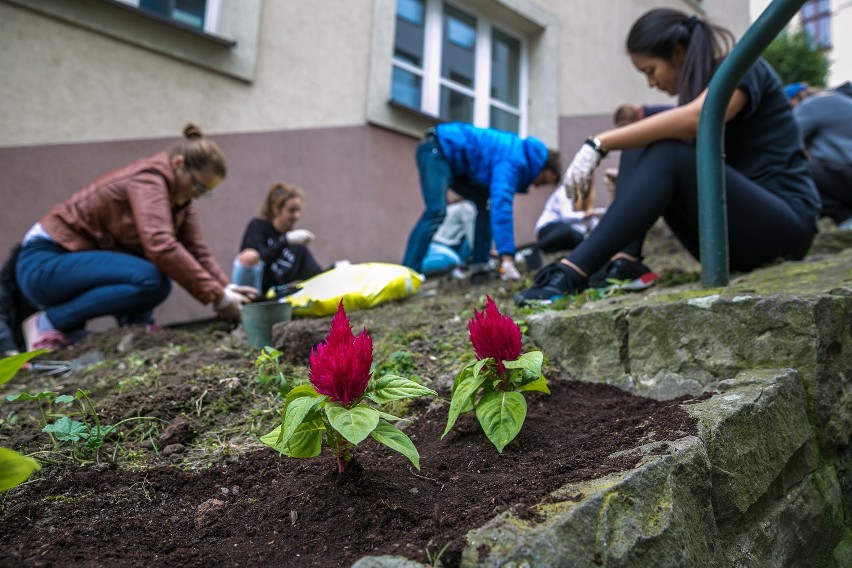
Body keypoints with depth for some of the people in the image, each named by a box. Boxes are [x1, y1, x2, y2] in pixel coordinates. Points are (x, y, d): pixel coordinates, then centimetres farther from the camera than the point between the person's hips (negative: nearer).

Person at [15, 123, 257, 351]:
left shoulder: (179, 194, 5)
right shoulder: (148, 178, -22)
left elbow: (196, 251, -1)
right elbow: (161, 247, -36)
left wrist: (225, 287, -18)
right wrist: (218, 297, -33)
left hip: (75, 258, 9)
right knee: (151, 280, -27)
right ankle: (49, 322, -14)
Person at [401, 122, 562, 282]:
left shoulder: (518, 153, 7)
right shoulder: (512, 161, -22)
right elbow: (501, 205, -33)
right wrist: (507, 257, -38)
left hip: (449, 156, 10)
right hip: (436, 150, -10)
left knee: (485, 202, 4)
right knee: (437, 212, -25)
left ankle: (479, 267, 0)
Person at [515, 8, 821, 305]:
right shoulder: (701, 83, 16)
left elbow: (694, 119, -30)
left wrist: (600, 143, -32)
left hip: (786, 222, -7)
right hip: (732, 229, 8)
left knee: (667, 153, -28)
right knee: (639, 145, -4)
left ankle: (574, 271, -36)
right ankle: (625, 261, -21)